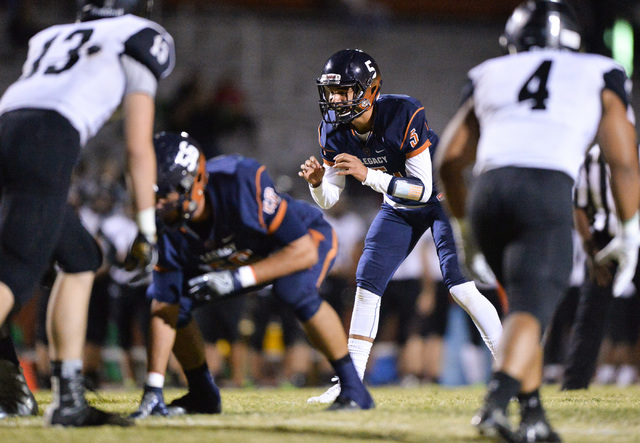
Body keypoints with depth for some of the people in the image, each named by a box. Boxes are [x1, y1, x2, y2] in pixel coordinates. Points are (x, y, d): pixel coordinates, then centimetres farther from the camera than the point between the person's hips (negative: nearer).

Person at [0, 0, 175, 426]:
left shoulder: (51, 38, 36)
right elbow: (139, 148, 15)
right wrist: (147, 230, 18)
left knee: (81, 259, 19)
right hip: (45, 143, -6)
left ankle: (68, 399, 14)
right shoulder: (138, 41, 19)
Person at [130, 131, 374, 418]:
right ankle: (202, 395, 9)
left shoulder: (242, 183, -40)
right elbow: (165, 309, -21)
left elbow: (304, 251, -36)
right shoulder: (166, 225, -24)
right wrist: (153, 389, -26)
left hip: (307, 236, -5)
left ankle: (353, 388, -21)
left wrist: (237, 279, -44)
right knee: (167, 297, -11)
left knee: (294, 290, -38)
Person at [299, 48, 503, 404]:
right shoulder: (334, 128, -14)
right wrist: (317, 182, -31)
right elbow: (329, 199, -8)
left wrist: (368, 175, -42)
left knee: (459, 283, -20)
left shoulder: (404, 115, -32)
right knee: (367, 283, -3)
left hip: (442, 197, -6)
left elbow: (422, 187, -32)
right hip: (399, 208, 6)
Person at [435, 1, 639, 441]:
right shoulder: (598, 78, 21)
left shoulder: (491, 77, 27)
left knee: (529, 303, 21)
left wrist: (466, 223, 38)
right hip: (547, 190, -3)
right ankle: (496, 401, -32)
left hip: (488, 190, 3)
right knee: (531, 311, -8)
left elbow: (449, 161, 25)